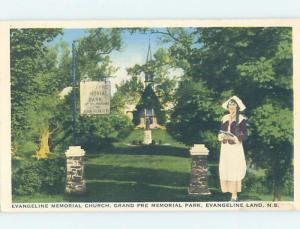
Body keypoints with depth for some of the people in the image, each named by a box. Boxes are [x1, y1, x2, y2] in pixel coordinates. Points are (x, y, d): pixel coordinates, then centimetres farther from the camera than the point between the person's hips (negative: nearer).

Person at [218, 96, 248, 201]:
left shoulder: (241, 119, -4)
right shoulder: (224, 118, 12)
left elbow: (244, 136, -6)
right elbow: (220, 132, 16)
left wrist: (232, 137, -17)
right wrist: (221, 136, -6)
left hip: (235, 148, -5)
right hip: (225, 148, 5)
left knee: (234, 171, -8)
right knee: (225, 171, 1)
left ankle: (234, 196, -4)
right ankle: (231, 193, 9)